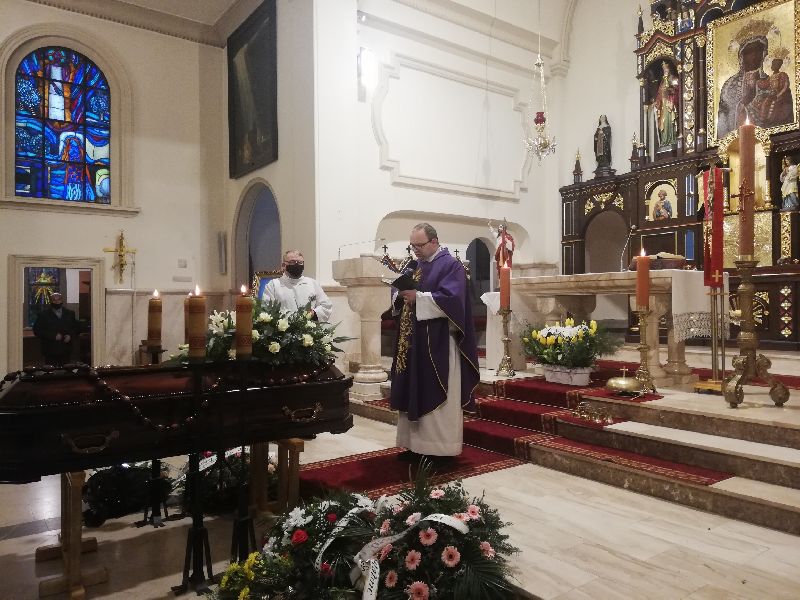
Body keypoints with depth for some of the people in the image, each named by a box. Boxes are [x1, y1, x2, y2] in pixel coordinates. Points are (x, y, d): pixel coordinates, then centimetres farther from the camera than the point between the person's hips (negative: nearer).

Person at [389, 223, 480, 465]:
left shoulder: (451, 265, -7)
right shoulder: (414, 266, 16)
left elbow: (451, 299, -19)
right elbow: (401, 294, 17)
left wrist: (418, 297, -22)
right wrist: (401, 295, -5)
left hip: (439, 343, -7)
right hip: (413, 341, 8)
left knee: (437, 396, -2)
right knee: (415, 394, 10)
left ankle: (441, 448, 7)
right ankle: (417, 445, 20)